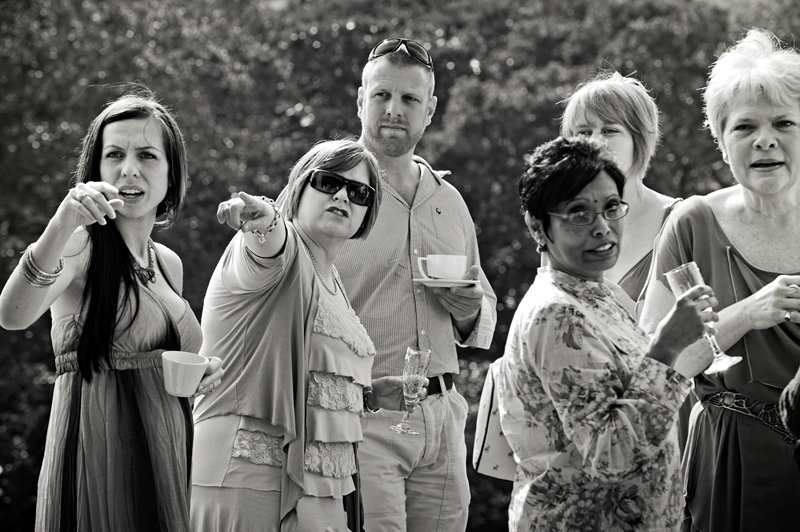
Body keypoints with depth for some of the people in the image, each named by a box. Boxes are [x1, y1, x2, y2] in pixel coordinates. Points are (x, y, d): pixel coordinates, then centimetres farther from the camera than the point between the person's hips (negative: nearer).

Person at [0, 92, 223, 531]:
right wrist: (62, 226, -41)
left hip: (167, 457, 6)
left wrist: (201, 372, 6)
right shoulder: (81, 245, -7)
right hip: (99, 457, -6)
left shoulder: (169, 264, 14)